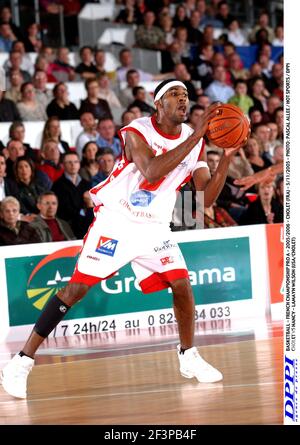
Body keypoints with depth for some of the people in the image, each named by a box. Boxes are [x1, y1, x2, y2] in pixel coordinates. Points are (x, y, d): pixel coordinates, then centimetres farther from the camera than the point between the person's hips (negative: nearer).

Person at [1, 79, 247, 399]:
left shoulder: (194, 141, 0)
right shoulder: (137, 132, -16)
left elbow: (206, 198, -3)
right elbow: (151, 172, -35)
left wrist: (227, 157, -16)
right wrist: (196, 136, -37)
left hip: (155, 226, 5)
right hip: (115, 219, -5)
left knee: (182, 284, -6)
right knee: (76, 287, -10)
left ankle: (189, 358, 16)